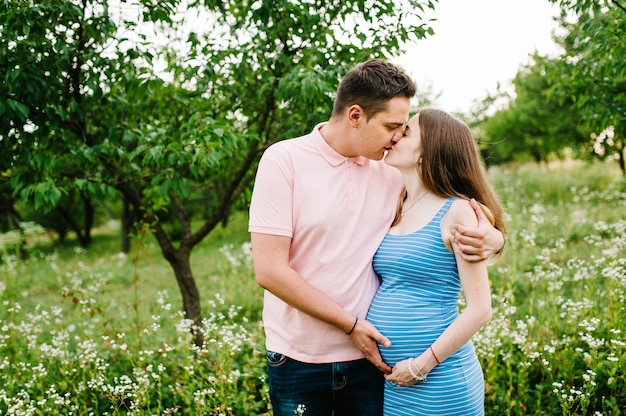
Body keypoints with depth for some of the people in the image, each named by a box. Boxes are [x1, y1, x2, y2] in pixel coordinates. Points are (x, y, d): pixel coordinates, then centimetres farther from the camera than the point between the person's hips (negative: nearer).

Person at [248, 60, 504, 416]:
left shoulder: (394, 171, 0)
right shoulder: (284, 160, -11)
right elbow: (270, 270, -16)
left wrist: (491, 237, -13)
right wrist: (351, 324, -15)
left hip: (370, 357, 3)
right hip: (298, 361, -3)